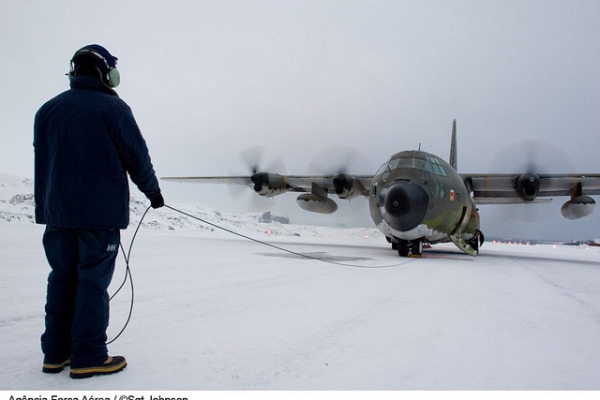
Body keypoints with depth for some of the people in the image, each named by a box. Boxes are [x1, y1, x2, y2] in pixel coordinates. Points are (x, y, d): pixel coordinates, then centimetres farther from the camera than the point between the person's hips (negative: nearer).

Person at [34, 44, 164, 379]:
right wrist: (153, 191, 9)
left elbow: (41, 162, 16)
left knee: (62, 279, 12)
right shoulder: (113, 107, -6)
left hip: (57, 211, 6)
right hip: (101, 211, -6)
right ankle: (88, 357, 2)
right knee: (93, 281, -2)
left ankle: (56, 353, 18)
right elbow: (137, 157, -5)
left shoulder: (48, 109, 12)